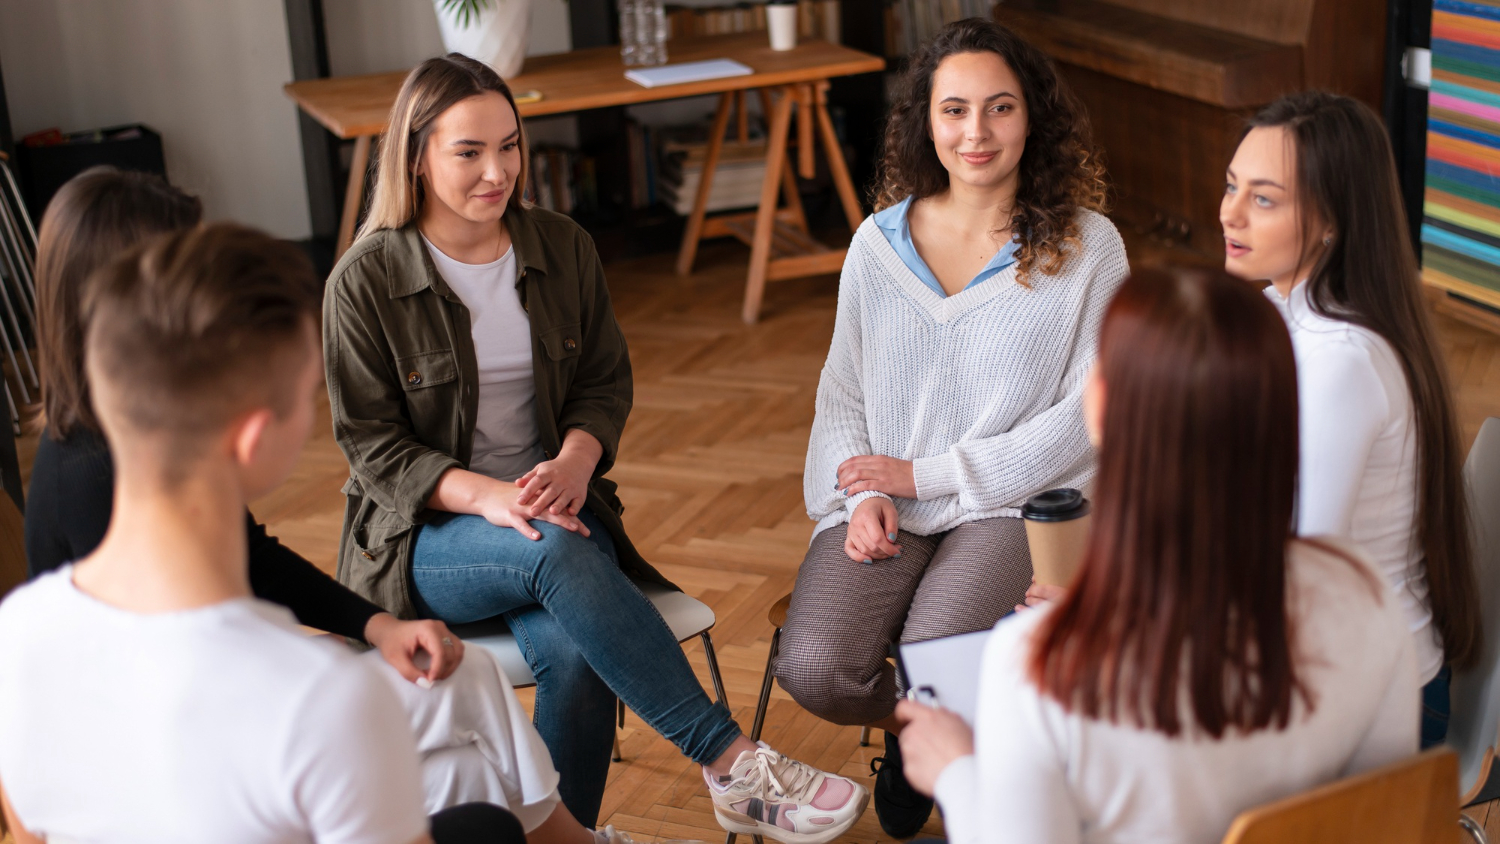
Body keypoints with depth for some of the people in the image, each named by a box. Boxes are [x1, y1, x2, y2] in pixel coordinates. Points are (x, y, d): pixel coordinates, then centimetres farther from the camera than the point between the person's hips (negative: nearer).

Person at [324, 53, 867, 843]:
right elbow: (372, 444, -6)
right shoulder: (363, 281, -6)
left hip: (555, 502, 3)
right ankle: (732, 765, -32)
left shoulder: (562, 248, 6)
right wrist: (483, 495, -23)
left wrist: (574, 460, -12)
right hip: (422, 532, -3)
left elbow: (606, 381, 10)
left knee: (573, 650, -31)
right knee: (559, 552, -36)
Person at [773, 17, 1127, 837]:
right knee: (813, 671, -22)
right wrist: (865, 493, -8)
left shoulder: (1087, 247, -3)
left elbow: (1088, 416, -5)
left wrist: (926, 474, -9)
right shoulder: (878, 242, 7)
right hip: (882, 507, 3)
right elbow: (841, 393, 13)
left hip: (1010, 503, -3)